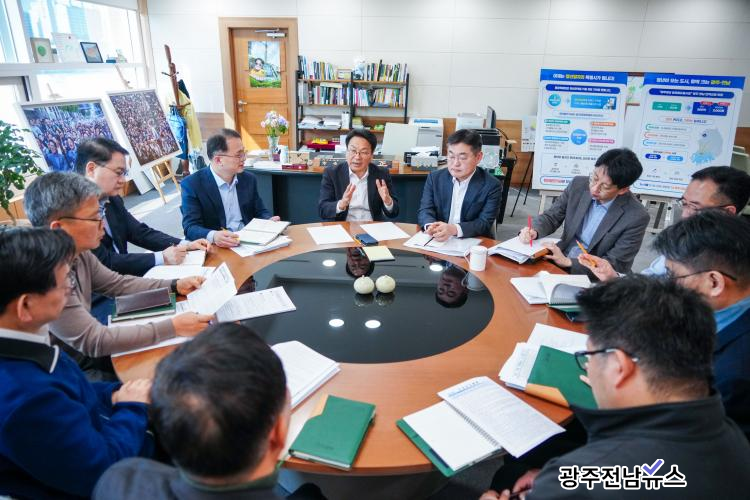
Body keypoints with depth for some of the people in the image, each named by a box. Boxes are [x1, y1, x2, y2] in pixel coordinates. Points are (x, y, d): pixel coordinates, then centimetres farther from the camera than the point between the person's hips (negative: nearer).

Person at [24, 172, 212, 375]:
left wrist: (175, 286, -2)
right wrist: (173, 327, -29)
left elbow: (117, 283, 8)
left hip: (85, 353, 7)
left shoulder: (78, 252, -7)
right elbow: (93, 341, -28)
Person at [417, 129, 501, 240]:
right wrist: (431, 226, -25)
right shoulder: (435, 178, 4)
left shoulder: (491, 185, -5)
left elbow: (485, 223, -12)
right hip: (437, 242, 2)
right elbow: (424, 211, -2)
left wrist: (454, 229, -30)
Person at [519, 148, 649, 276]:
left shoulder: (636, 217, -17)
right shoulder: (579, 185, -5)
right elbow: (551, 216, 4)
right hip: (556, 262, 5)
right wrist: (534, 231, -18)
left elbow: (614, 265, -14)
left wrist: (568, 262, -24)